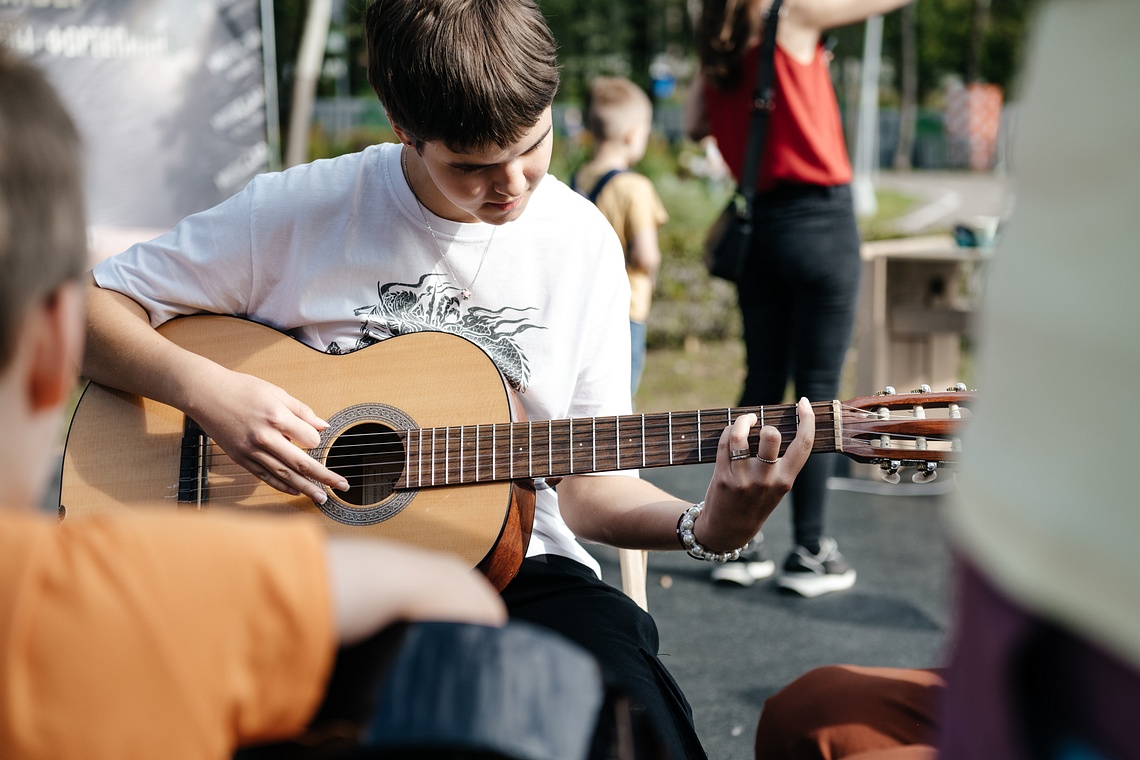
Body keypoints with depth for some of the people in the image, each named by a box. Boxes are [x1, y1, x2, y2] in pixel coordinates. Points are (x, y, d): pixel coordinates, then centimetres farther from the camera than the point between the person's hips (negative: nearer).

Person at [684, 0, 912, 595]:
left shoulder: (717, 58, 7)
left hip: (757, 226, 6)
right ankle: (809, 554, 3)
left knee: (761, 385, 12)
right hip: (819, 219, -6)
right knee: (817, 390, -1)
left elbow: (694, 126, 23)